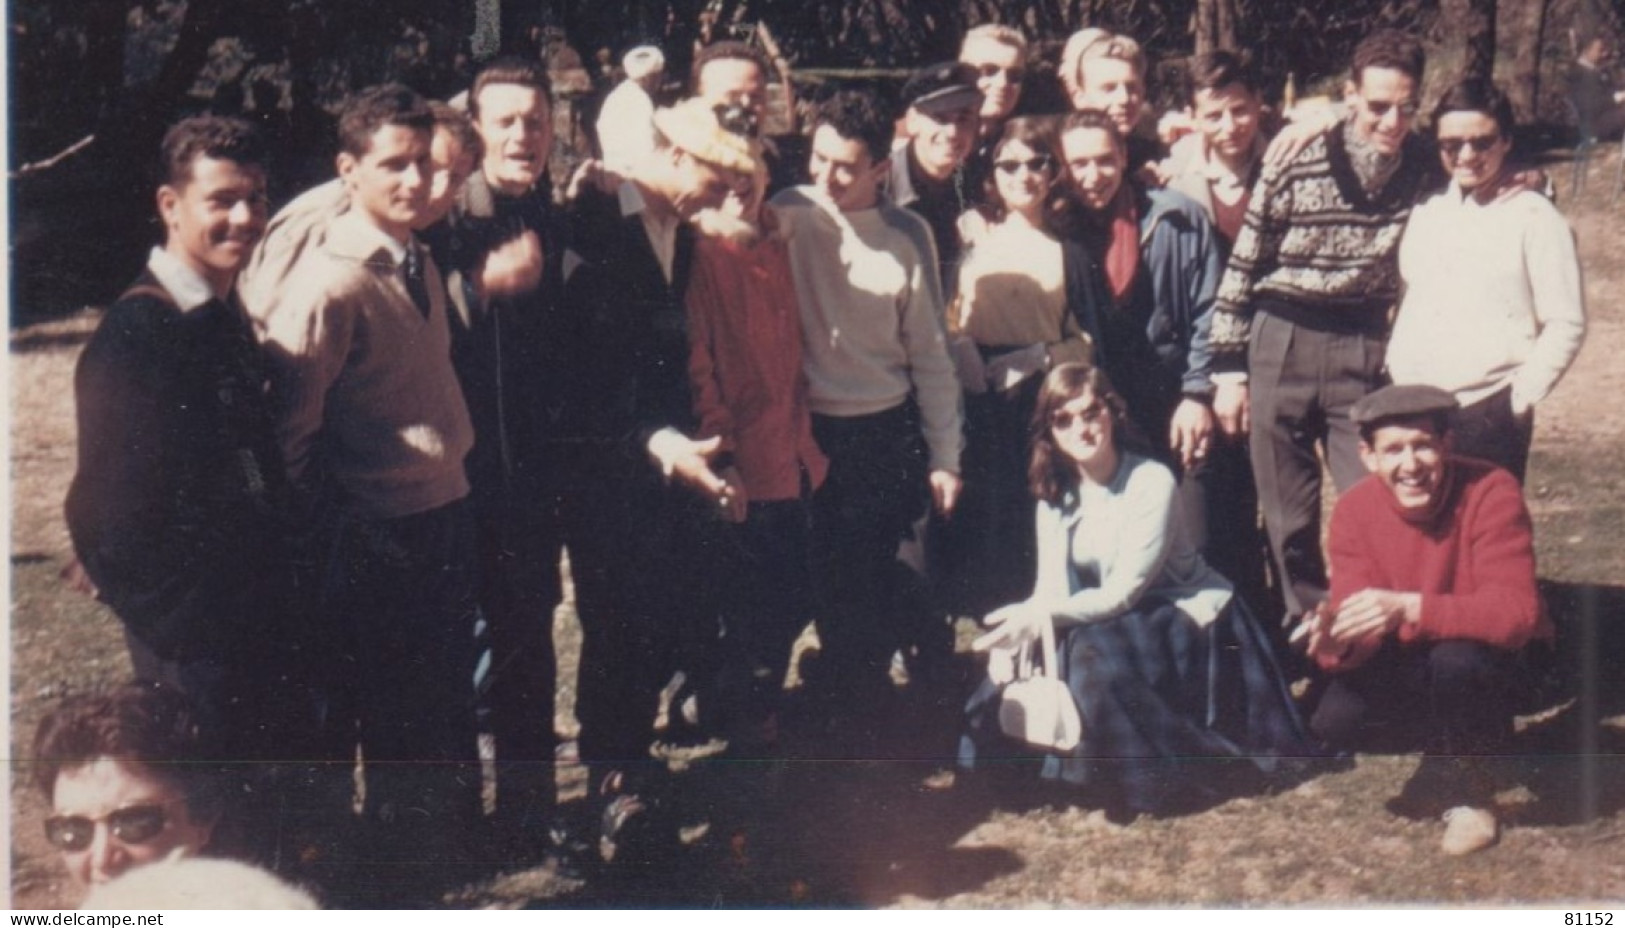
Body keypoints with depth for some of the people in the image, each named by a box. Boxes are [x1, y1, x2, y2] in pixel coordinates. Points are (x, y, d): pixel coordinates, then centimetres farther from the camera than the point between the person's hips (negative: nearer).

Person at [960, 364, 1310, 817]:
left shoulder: (1150, 482, -18)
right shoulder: (1055, 494, 2)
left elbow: (1123, 592, -22)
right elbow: (1051, 589, -6)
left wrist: (1041, 617, -32)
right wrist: (1023, 627, -28)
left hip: (1184, 622, -6)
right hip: (1114, 622, 6)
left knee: (1092, 651, -32)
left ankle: (1154, 780, -16)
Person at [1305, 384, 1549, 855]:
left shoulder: (1491, 492, -26)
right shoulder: (1354, 509, -14)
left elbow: (1517, 612, -36)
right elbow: (1360, 618, -18)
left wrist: (1409, 609, -49)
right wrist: (1338, 642, -44)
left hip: (1494, 653, -3)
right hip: (1411, 659, 4)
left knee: (1456, 658, -38)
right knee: (1334, 723, -23)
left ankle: (1469, 790, -7)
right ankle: (1444, 755, 9)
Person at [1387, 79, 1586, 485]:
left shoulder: (1534, 219, -4)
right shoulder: (1425, 212, 12)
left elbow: (1565, 325, -5)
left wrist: (1521, 396, -10)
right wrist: (1397, 378, 9)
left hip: (1490, 414, -5)